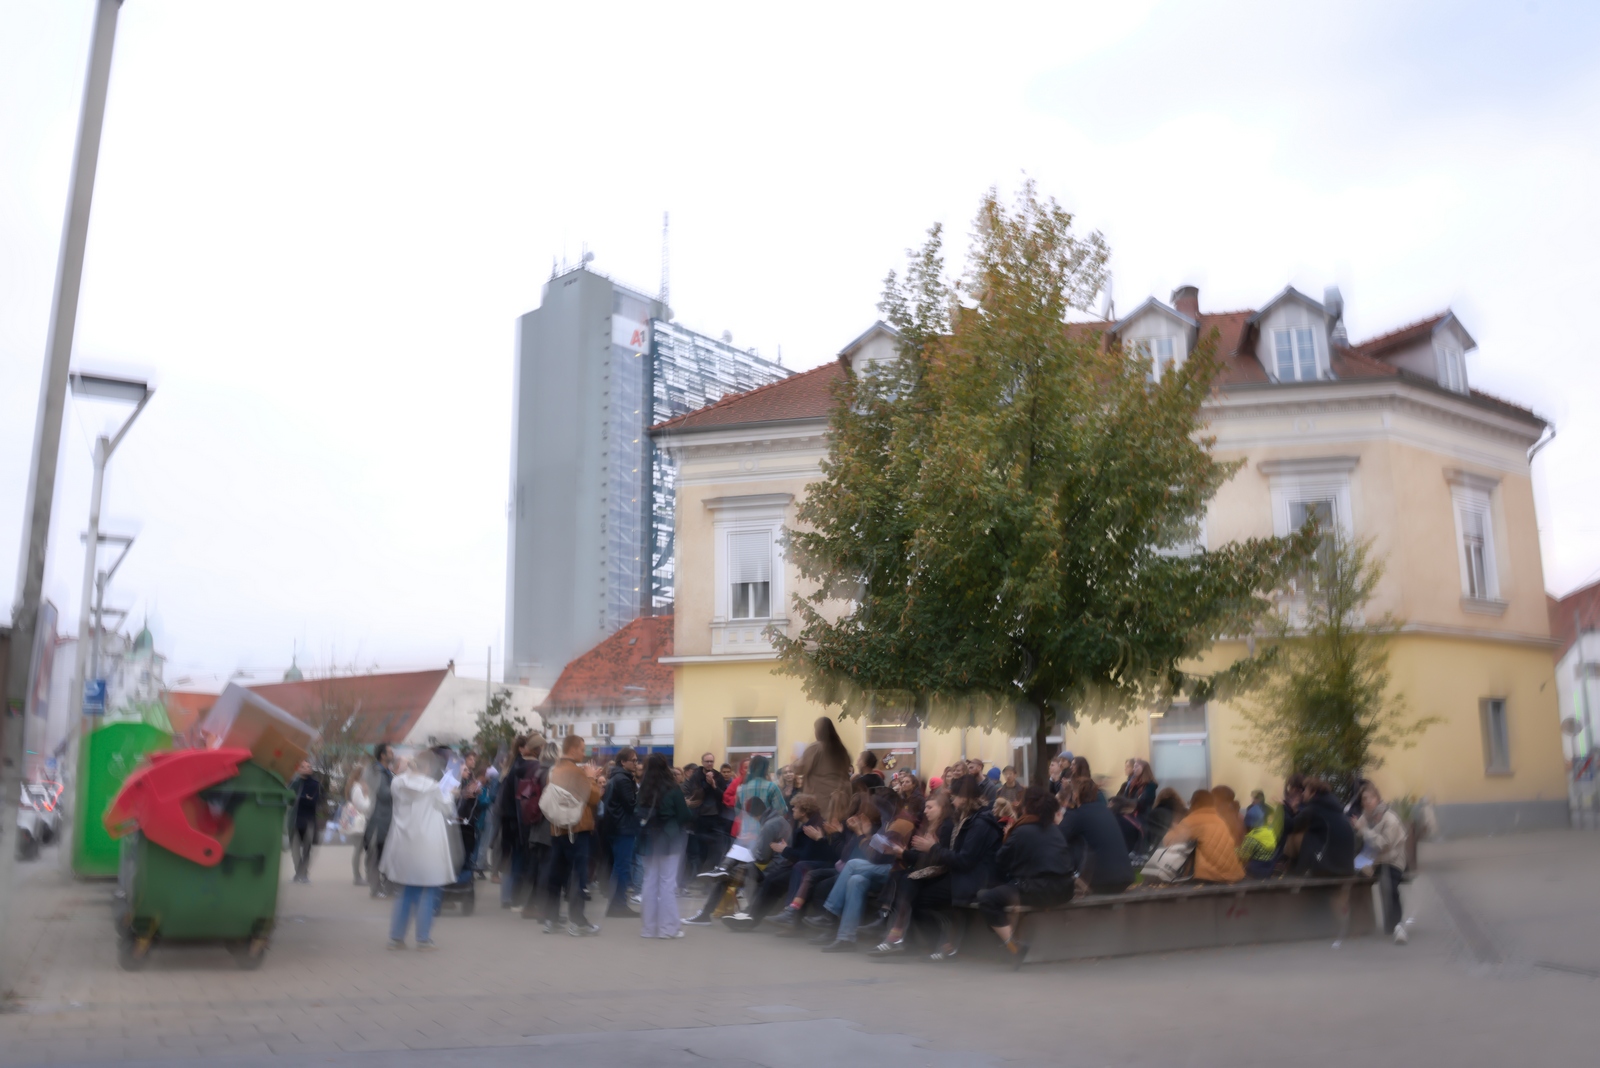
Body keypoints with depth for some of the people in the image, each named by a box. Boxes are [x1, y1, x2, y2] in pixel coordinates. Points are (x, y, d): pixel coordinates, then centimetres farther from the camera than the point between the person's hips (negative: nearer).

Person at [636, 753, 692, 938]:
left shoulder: (644, 789, 1)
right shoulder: (673, 788, -12)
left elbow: (640, 814, 8)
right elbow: (684, 816, -9)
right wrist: (690, 812, 11)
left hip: (650, 839, 5)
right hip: (669, 839, -5)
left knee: (650, 881, 9)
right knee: (667, 882, -1)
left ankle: (648, 926, 13)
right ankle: (668, 927, 1)